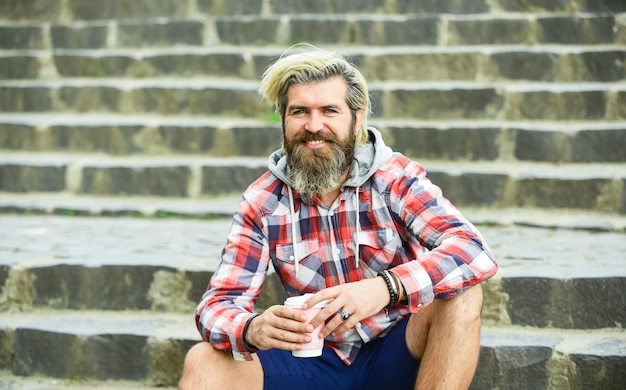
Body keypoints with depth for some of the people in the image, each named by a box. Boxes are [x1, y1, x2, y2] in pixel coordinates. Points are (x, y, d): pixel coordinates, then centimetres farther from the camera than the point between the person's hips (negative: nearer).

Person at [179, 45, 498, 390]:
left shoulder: (397, 178, -11)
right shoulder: (261, 203, -4)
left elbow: (474, 253, -26)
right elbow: (219, 305, -9)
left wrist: (385, 287, -44)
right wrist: (253, 329, -35)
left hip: (398, 355, -1)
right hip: (316, 362, 1)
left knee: (461, 296, -29)